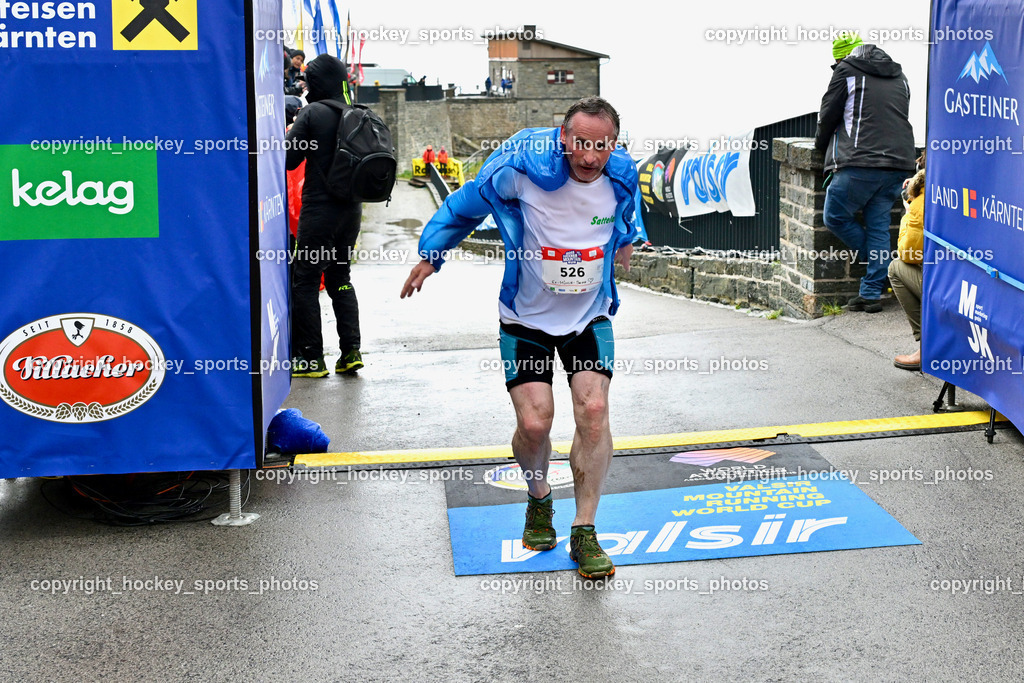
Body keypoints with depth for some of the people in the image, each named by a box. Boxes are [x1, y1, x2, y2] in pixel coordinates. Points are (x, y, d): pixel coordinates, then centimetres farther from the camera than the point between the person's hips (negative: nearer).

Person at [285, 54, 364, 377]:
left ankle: (311, 358, 4)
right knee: (340, 277, 17)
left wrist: (290, 134, 8)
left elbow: (289, 159, -10)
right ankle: (350, 350, 11)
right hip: (352, 207, 6)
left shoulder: (312, 113, -11)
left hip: (320, 208, -6)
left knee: (305, 280, 3)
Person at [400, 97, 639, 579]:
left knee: (593, 411, -14)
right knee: (534, 422, -11)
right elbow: (468, 203, -3)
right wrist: (431, 253, 4)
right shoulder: (522, 167, -22)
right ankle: (539, 499, 23)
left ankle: (584, 532, -2)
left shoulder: (622, 175, -10)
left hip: (590, 315, 2)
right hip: (526, 317, -2)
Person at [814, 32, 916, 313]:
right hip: (899, 163, 7)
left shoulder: (846, 70, 3)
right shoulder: (898, 76, 21)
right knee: (878, 225, 9)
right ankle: (872, 294, 7)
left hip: (860, 163, -7)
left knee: (835, 217, 6)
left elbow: (829, 114, 8)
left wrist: (822, 142, 25)